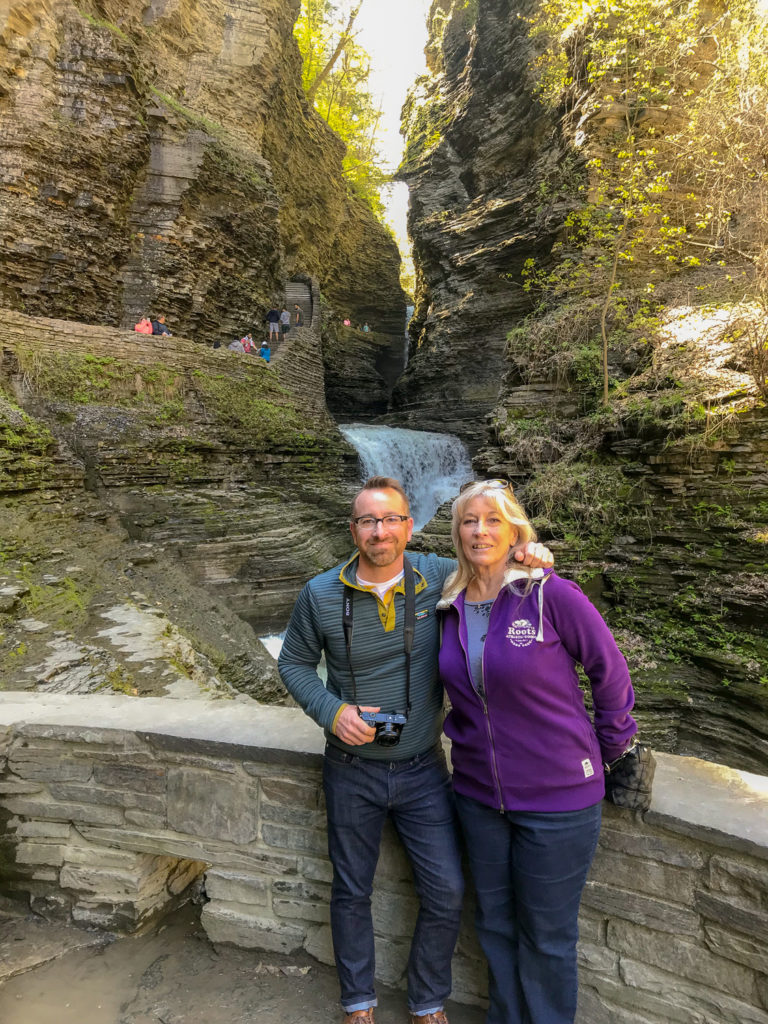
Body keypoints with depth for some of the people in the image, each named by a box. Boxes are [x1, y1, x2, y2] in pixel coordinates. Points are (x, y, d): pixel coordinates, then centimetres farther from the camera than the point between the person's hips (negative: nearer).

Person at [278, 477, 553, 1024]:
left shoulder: (440, 577, -13)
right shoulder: (321, 595, -13)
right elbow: (294, 662, 0)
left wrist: (531, 555, -21)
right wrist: (332, 710, -16)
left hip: (422, 768, 1)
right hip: (353, 769, 0)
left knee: (447, 892, 9)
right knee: (352, 892, 18)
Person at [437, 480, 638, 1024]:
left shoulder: (551, 594, -18)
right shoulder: (452, 608, -2)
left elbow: (610, 669, -8)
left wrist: (611, 746, 2)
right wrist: (462, 731, 9)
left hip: (556, 797, -4)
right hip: (479, 793, 5)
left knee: (547, 935, 15)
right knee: (495, 923, 23)